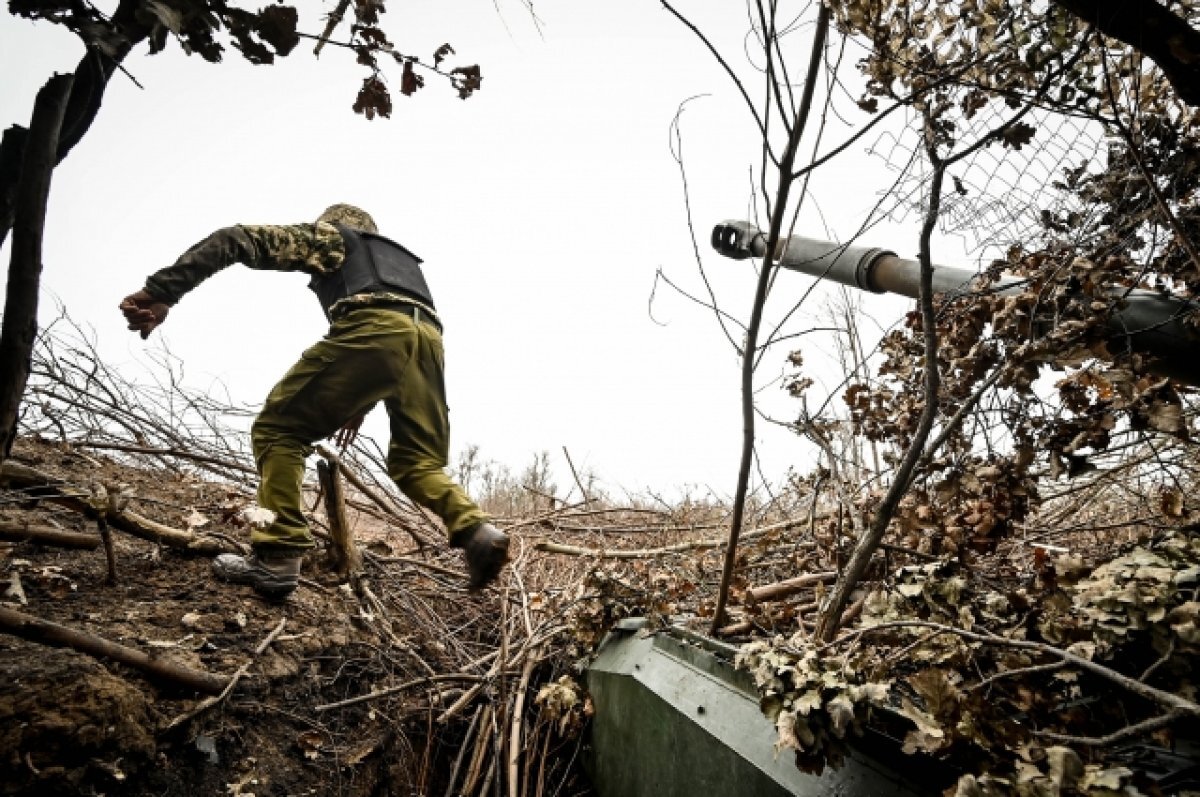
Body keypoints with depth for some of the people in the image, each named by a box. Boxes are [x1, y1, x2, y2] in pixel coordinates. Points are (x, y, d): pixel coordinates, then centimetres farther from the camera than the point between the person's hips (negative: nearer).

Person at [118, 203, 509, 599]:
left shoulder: (327, 236, 29)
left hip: (373, 330, -5)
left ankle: (276, 557, -3)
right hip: (429, 339, 6)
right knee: (417, 462, 17)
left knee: (278, 428, 7)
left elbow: (237, 239, 16)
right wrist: (360, 404, 48)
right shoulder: (402, 258, 44)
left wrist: (160, 291, 11)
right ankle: (476, 531, -7)